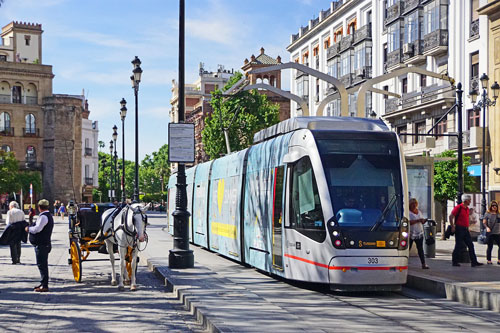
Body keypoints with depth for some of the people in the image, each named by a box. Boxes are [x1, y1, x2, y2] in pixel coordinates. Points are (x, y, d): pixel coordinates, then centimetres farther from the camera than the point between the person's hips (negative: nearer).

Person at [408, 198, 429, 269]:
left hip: (419, 233, 5)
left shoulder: (419, 212, 14)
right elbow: (409, 222, -20)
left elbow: (422, 222, 16)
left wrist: (424, 220, -7)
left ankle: (423, 264, -3)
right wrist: (418, 220, -25)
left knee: (420, 249, 0)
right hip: (410, 233, -5)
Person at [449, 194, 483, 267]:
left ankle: (474, 262, 4)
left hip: (465, 229, 8)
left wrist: (467, 229, 19)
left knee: (471, 245, 3)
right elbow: (450, 216, -12)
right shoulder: (458, 207, -10)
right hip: (459, 229, -8)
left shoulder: (467, 209, 14)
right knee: (459, 246, -3)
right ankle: (454, 262, 8)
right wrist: (452, 227, -15)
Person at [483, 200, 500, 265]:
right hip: (490, 233, -4)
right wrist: (487, 228, -19)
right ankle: (489, 260, 11)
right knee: (490, 247, 2)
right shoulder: (487, 214, 0)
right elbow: (484, 222, -2)